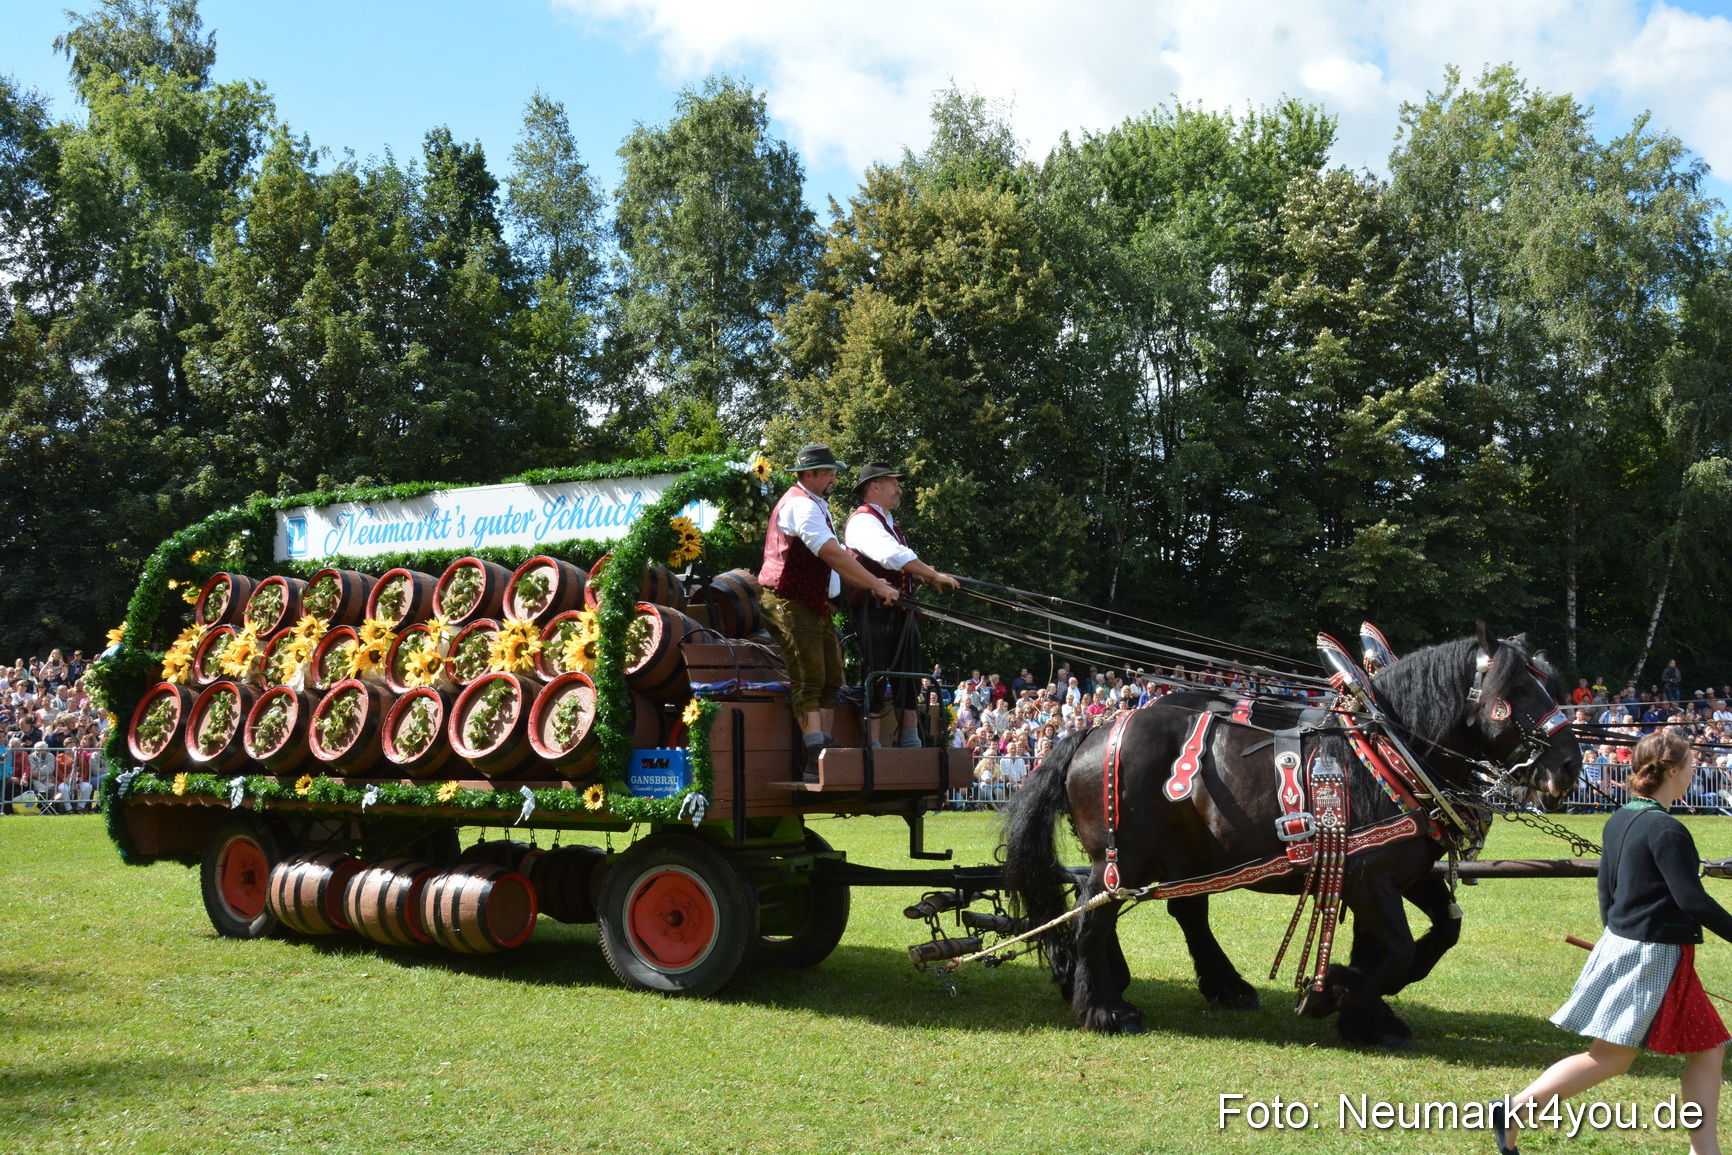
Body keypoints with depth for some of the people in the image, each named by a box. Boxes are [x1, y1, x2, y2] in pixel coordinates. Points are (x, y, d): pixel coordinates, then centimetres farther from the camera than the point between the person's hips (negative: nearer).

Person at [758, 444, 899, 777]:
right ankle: (815, 760, -18)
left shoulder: (816, 506, 20)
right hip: (789, 603, -10)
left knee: (830, 678, 5)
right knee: (810, 681, -15)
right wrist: (876, 585, -24)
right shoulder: (800, 505, -15)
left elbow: (838, 556, 22)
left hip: (815, 605, 10)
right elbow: (832, 554, -24)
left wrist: (870, 584, 8)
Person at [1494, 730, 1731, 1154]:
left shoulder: (1619, 821, 7)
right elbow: (1693, 900, -20)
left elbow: (1606, 887, 15)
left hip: (1620, 944, 9)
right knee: (1610, 1057, -2)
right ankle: (1515, 1112, -1)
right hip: (1653, 956, -9)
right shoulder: (1667, 830, -19)